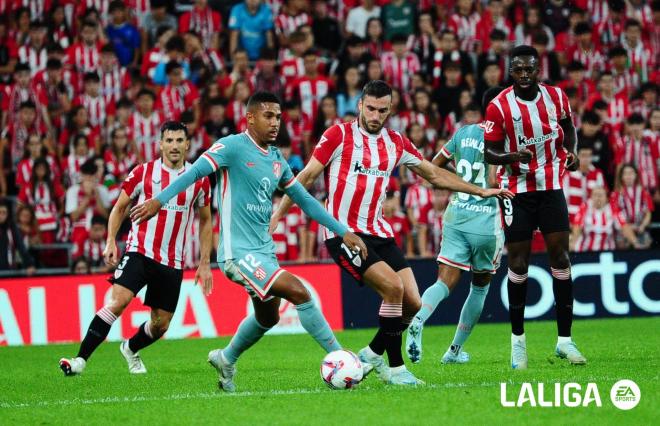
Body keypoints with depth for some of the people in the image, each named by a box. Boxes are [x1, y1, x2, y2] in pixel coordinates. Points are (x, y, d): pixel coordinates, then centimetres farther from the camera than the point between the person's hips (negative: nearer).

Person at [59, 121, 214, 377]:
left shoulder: (199, 179, 4)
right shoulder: (143, 173, -1)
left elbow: (205, 221, 15)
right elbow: (120, 207, 8)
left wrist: (205, 263, 11)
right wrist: (111, 242, -6)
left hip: (172, 262, 3)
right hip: (139, 251, -3)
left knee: (161, 325, 5)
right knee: (118, 300, -23)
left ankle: (131, 349, 38)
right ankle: (81, 359, -21)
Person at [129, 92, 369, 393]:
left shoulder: (276, 159, 13)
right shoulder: (233, 147, -10)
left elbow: (305, 200, 19)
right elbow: (196, 172, -19)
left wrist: (344, 232, 16)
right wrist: (159, 200, -32)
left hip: (264, 249, 9)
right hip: (239, 252, -9)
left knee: (268, 317, 21)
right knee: (298, 292, -19)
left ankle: (226, 360, 44)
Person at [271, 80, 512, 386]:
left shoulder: (396, 143, 11)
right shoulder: (339, 135, -4)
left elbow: (434, 175, 21)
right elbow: (307, 177, -2)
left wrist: (480, 191, 19)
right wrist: (277, 216, -8)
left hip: (378, 233, 6)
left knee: (413, 305, -4)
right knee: (393, 286, -23)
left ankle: (372, 355, 17)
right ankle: (394, 367, -10)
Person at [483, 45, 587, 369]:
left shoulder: (556, 97, -2)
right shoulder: (499, 107, -11)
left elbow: (568, 127, 17)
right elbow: (489, 152, -6)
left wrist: (571, 151, -3)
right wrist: (510, 156, -27)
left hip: (551, 187, 3)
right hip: (517, 190, -3)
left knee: (560, 257, -2)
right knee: (518, 262, -1)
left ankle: (564, 340, 3)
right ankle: (518, 339, 14)